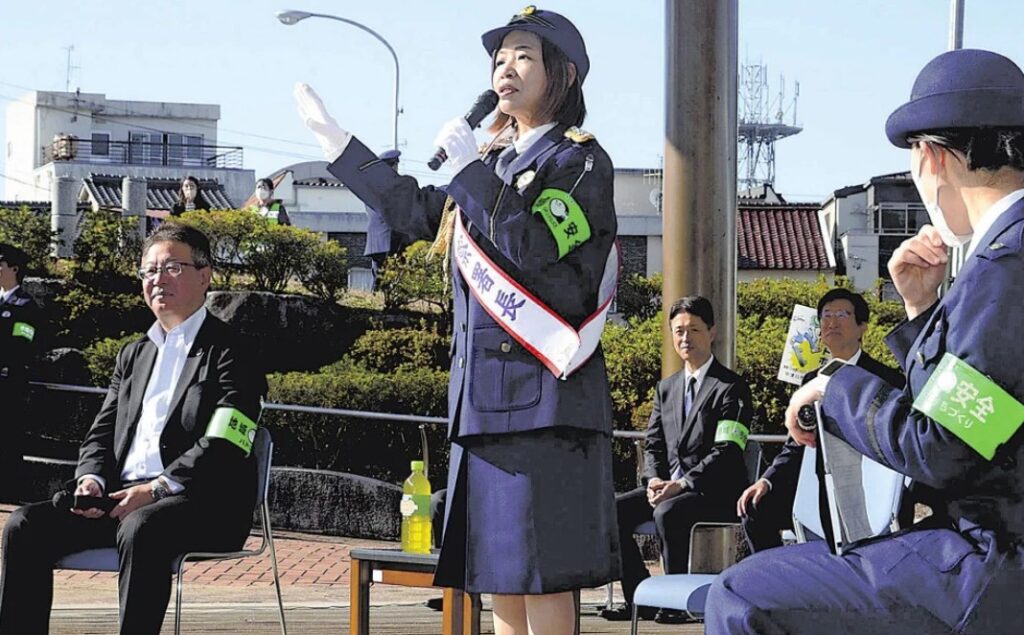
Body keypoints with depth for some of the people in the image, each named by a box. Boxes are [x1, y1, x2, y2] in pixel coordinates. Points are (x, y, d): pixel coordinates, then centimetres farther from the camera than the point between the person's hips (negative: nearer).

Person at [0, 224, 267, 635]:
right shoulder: (134, 355, 24)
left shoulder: (230, 354, 1)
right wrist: (91, 479, -3)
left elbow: (222, 449, -11)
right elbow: (101, 432, 19)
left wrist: (157, 489, -22)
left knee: (141, 529, -39)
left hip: (204, 505, -7)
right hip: (120, 495, 7)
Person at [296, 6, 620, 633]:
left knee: (540, 568, -9)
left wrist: (469, 166, -15)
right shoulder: (497, 164, 19)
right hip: (484, 393, 8)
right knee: (498, 568, 9)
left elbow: (532, 247, -18)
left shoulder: (581, 161, -4)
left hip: (542, 393, -8)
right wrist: (335, 139, 30)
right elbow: (417, 211, 29)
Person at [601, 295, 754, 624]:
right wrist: (655, 480, -7)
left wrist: (682, 484, -22)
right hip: (669, 487, 7)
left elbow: (726, 452, -13)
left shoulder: (731, 388, -4)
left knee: (668, 513, -36)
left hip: (714, 492, -7)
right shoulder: (666, 388, 18)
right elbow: (653, 445, 14)